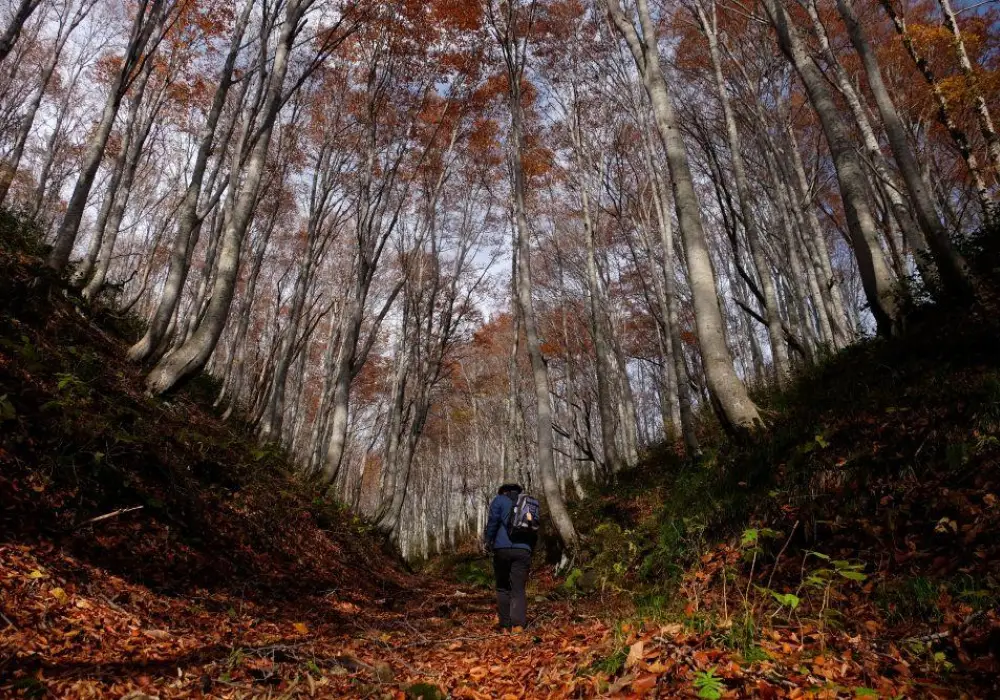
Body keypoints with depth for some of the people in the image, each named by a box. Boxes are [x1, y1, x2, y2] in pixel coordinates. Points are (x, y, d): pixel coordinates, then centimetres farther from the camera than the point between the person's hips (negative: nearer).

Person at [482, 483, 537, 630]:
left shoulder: (499, 499, 9)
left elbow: (492, 522, -4)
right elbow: (534, 531, 22)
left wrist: (487, 542, 6)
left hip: (502, 549, -2)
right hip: (523, 550, 3)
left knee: (503, 588, 9)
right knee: (519, 589, 3)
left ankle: (505, 625, 6)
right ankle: (518, 624, -11)